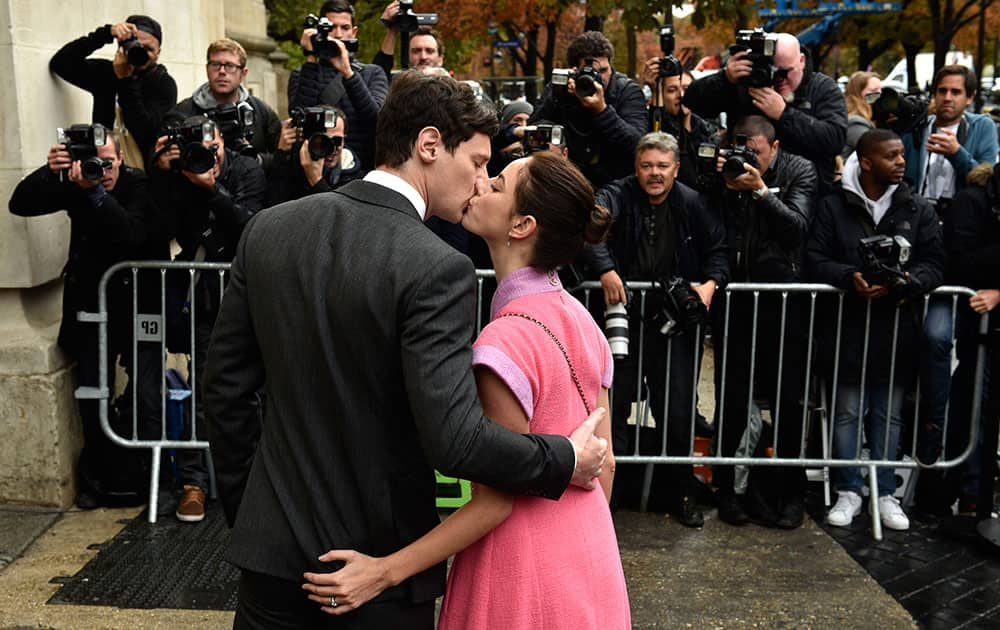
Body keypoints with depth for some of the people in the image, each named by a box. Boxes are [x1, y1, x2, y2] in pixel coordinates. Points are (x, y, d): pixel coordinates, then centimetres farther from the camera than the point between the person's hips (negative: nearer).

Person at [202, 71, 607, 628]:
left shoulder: (268, 230, -3)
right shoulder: (436, 268, -21)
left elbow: (226, 385, 4)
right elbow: (456, 440, -27)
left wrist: (244, 506, 15)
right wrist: (567, 461, -12)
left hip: (276, 538, 5)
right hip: (380, 556, -4)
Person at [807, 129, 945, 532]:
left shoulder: (917, 209, 5)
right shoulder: (834, 207, 1)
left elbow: (935, 264, 2)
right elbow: (815, 259, -2)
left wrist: (907, 281, -18)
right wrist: (849, 277, -20)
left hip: (897, 328, 2)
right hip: (849, 327, -2)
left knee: (890, 413, 11)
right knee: (848, 411, 6)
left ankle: (885, 493, 23)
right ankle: (848, 491, 20)